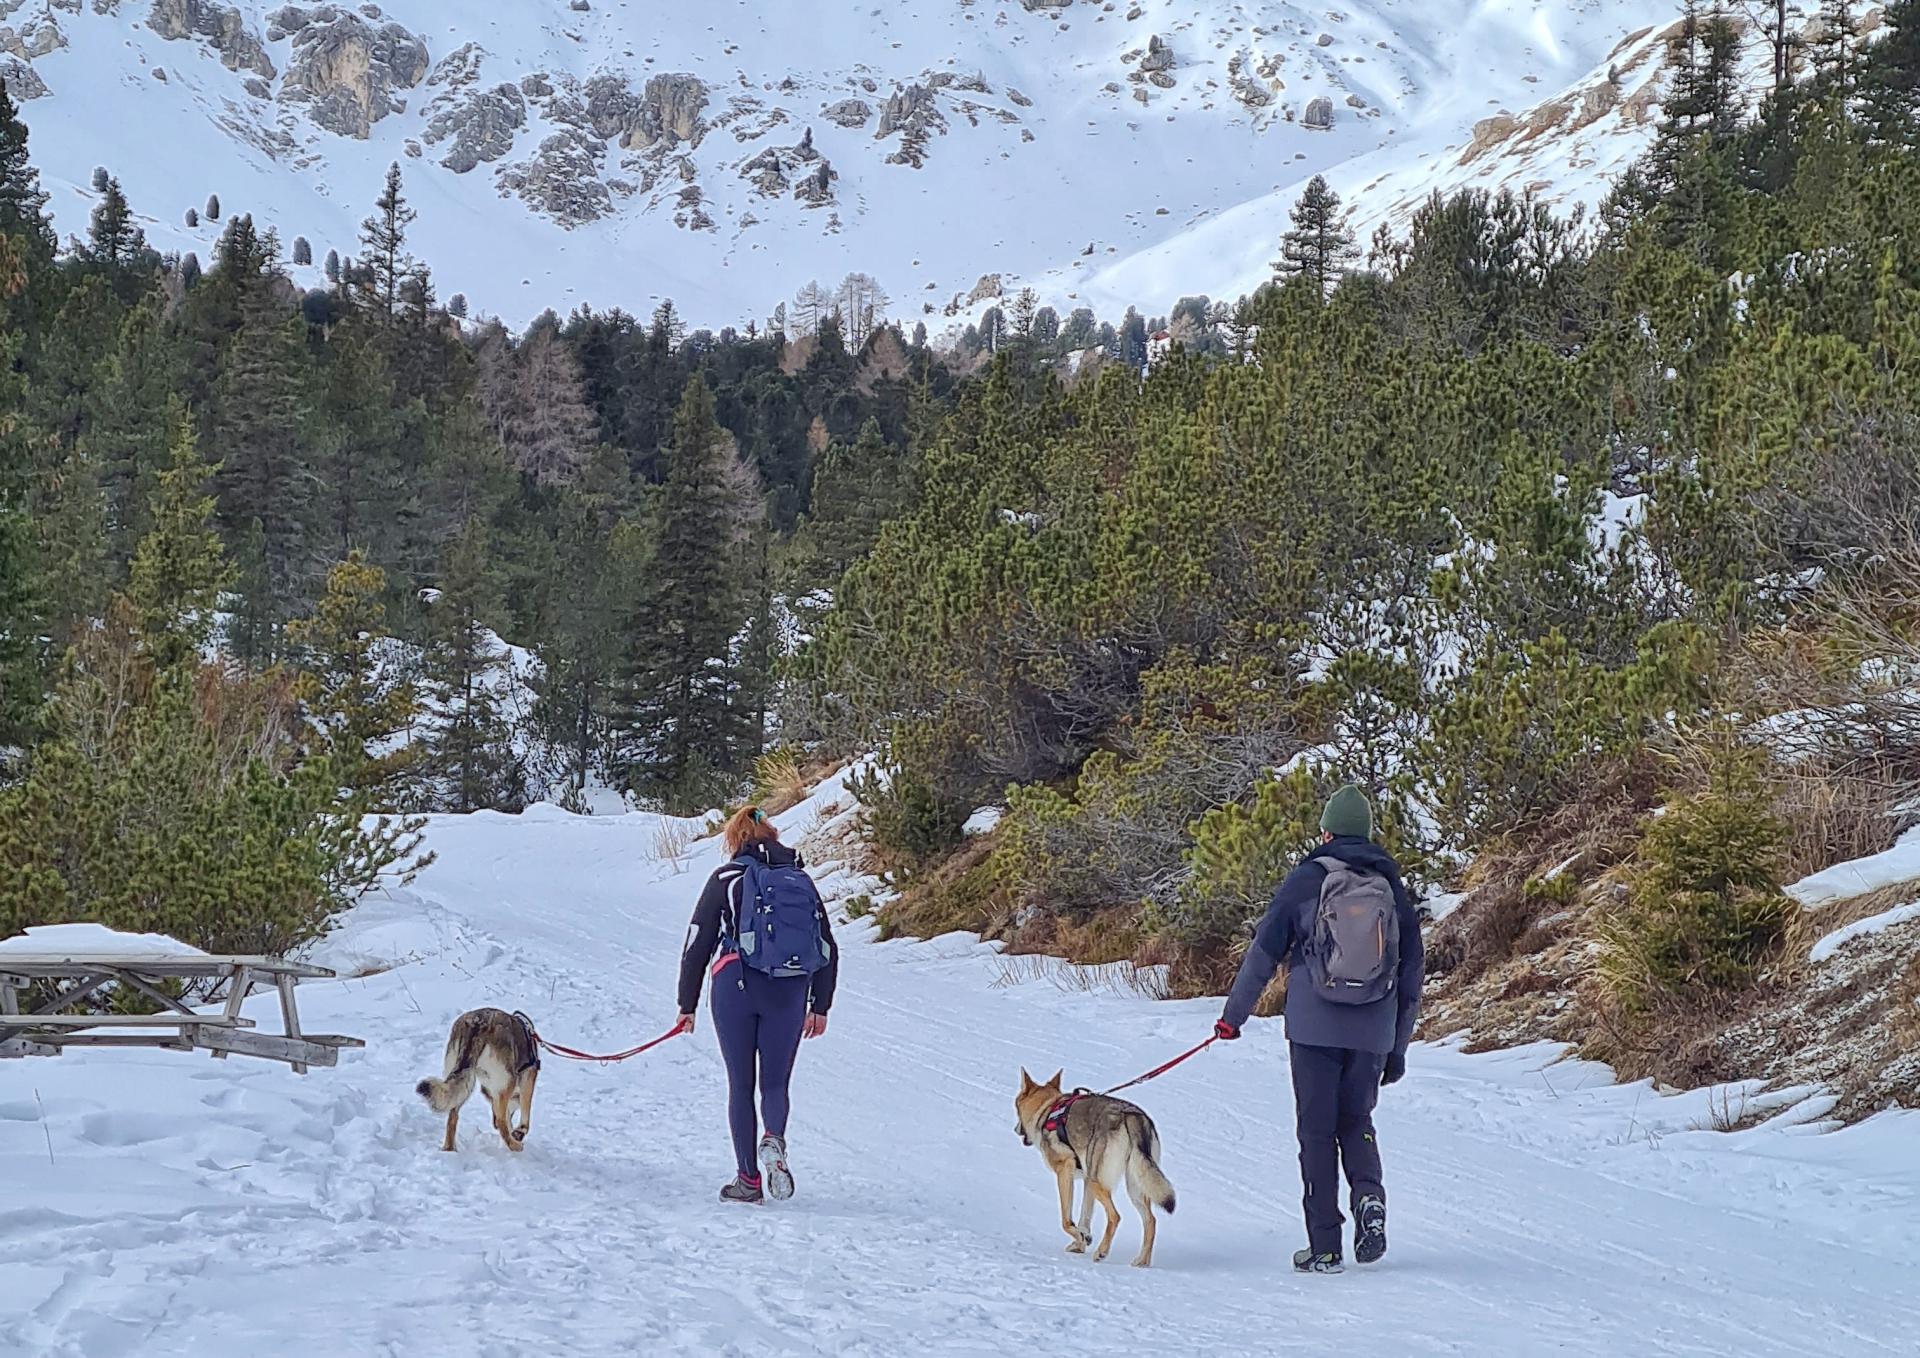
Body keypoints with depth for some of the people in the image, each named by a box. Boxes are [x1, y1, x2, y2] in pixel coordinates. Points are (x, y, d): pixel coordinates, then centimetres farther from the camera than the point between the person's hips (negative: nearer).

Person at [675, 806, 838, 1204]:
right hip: (790, 993, 2)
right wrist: (820, 1006, 20)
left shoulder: (726, 879, 3)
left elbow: (698, 945, 2)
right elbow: (828, 950, 14)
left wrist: (687, 1004, 8)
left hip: (737, 987, -2)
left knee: (741, 1084, 6)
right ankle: (775, 1140, -21)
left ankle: (749, 1178, 4)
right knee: (775, 1082, 10)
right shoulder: (802, 879, 13)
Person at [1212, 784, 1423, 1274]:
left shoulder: (1306, 879, -1)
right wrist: (1398, 1048, 19)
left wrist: (1233, 1016, 9)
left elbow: (1264, 951, -1)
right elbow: (1412, 969, 12)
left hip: (1315, 1027, -3)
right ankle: (1370, 1194, -10)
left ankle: (1324, 1246, 2)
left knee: (1317, 1129, 4)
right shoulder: (1392, 886, 8)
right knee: (1356, 1121, 19)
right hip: (1372, 1032, 3)